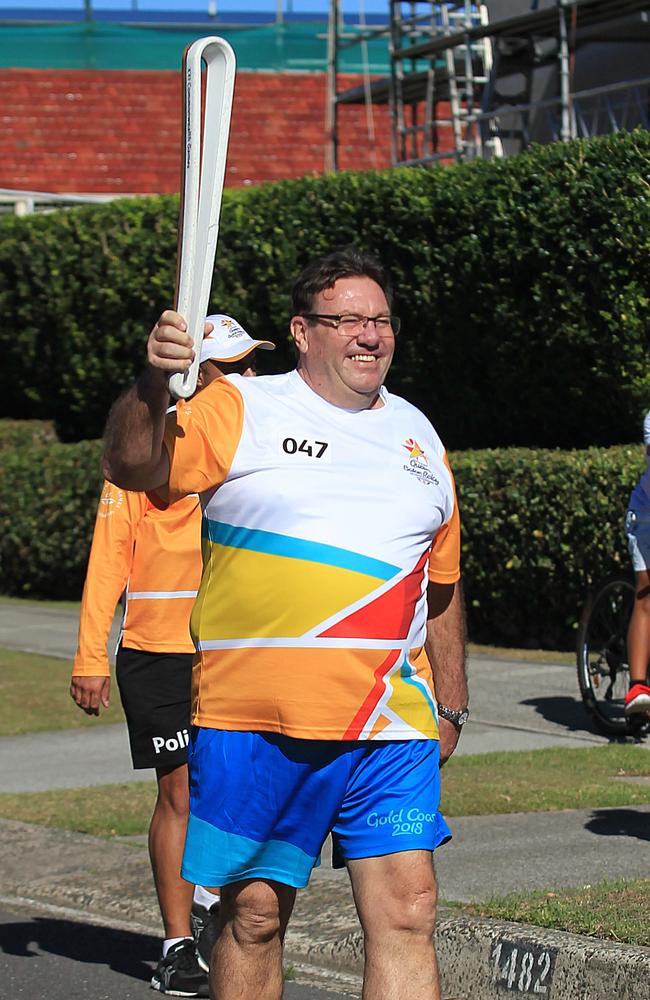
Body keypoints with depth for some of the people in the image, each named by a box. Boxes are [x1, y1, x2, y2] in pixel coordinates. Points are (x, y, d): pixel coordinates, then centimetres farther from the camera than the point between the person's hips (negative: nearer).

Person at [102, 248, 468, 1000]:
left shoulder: (417, 436, 16)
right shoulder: (241, 410, 1)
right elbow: (133, 469, -15)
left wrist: (451, 706, 23)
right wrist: (152, 385, -33)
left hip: (390, 721, 3)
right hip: (253, 716, -3)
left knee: (406, 913, -6)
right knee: (253, 916, 5)